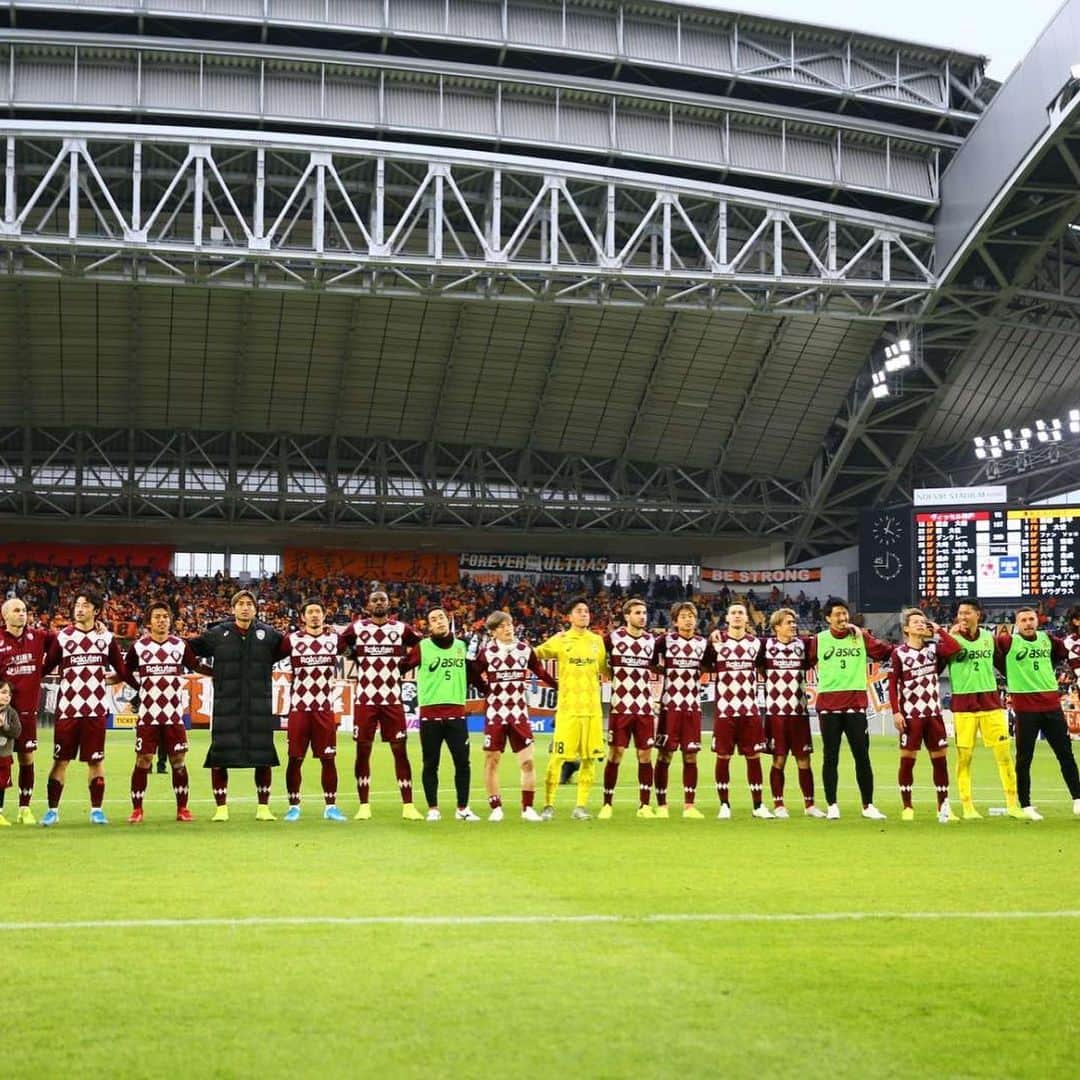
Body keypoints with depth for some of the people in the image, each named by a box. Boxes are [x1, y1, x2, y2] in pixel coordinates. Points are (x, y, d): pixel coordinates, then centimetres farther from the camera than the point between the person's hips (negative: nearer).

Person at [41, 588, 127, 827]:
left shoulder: (107, 638, 8)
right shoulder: (63, 636, 4)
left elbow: (121, 672, 12)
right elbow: (46, 668, 3)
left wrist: (102, 680, 4)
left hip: (96, 709, 1)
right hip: (67, 707, -1)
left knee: (95, 760, 4)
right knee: (60, 760, 1)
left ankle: (96, 810, 12)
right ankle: (52, 810, 8)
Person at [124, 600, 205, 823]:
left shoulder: (180, 645, 5)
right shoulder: (138, 646, 2)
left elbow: (195, 666, 13)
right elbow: (126, 672, 13)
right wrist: (142, 689, 6)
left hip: (174, 716, 1)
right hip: (147, 715, -1)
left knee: (179, 762, 4)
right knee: (143, 761, -2)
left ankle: (182, 809, 13)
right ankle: (137, 810, 7)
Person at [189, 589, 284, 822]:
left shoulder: (268, 634, 7)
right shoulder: (217, 634, 5)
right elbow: (190, 647, 14)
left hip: (260, 707, 1)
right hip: (225, 705, -1)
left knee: (264, 759, 4)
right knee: (219, 759, -1)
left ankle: (263, 807, 16)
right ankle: (221, 808, 9)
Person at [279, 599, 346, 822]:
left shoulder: (334, 638, 6)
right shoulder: (292, 639, 0)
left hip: (325, 709, 1)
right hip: (298, 708, -1)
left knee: (328, 758, 1)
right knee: (295, 758, 1)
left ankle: (330, 806, 10)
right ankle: (293, 806, 11)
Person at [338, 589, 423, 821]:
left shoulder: (401, 629, 4)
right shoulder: (356, 628, 2)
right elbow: (339, 646, 12)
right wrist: (358, 659, 3)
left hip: (392, 700, 0)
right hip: (364, 700, 0)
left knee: (400, 751, -1)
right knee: (363, 751, 2)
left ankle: (408, 806, 3)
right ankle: (364, 806, 10)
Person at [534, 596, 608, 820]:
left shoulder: (597, 641, 11)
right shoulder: (560, 640, 0)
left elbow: (605, 670, 20)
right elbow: (533, 655, -2)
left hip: (593, 708, 4)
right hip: (568, 707, -4)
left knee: (590, 758, 3)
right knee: (558, 757, -5)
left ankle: (581, 806, 11)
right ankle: (549, 805, 2)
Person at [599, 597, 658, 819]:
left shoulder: (652, 641, 9)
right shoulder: (613, 638, -2)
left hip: (645, 708, 3)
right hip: (620, 707, -3)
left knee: (645, 755, 2)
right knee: (615, 754, -2)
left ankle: (645, 805, 7)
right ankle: (607, 804, 5)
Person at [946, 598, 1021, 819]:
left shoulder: (988, 637, 9)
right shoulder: (952, 638, -1)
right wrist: (950, 633, -15)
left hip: (990, 700, 3)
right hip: (963, 704, -3)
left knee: (1004, 753, 1)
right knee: (964, 756, -2)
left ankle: (1012, 804, 9)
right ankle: (967, 806, 7)